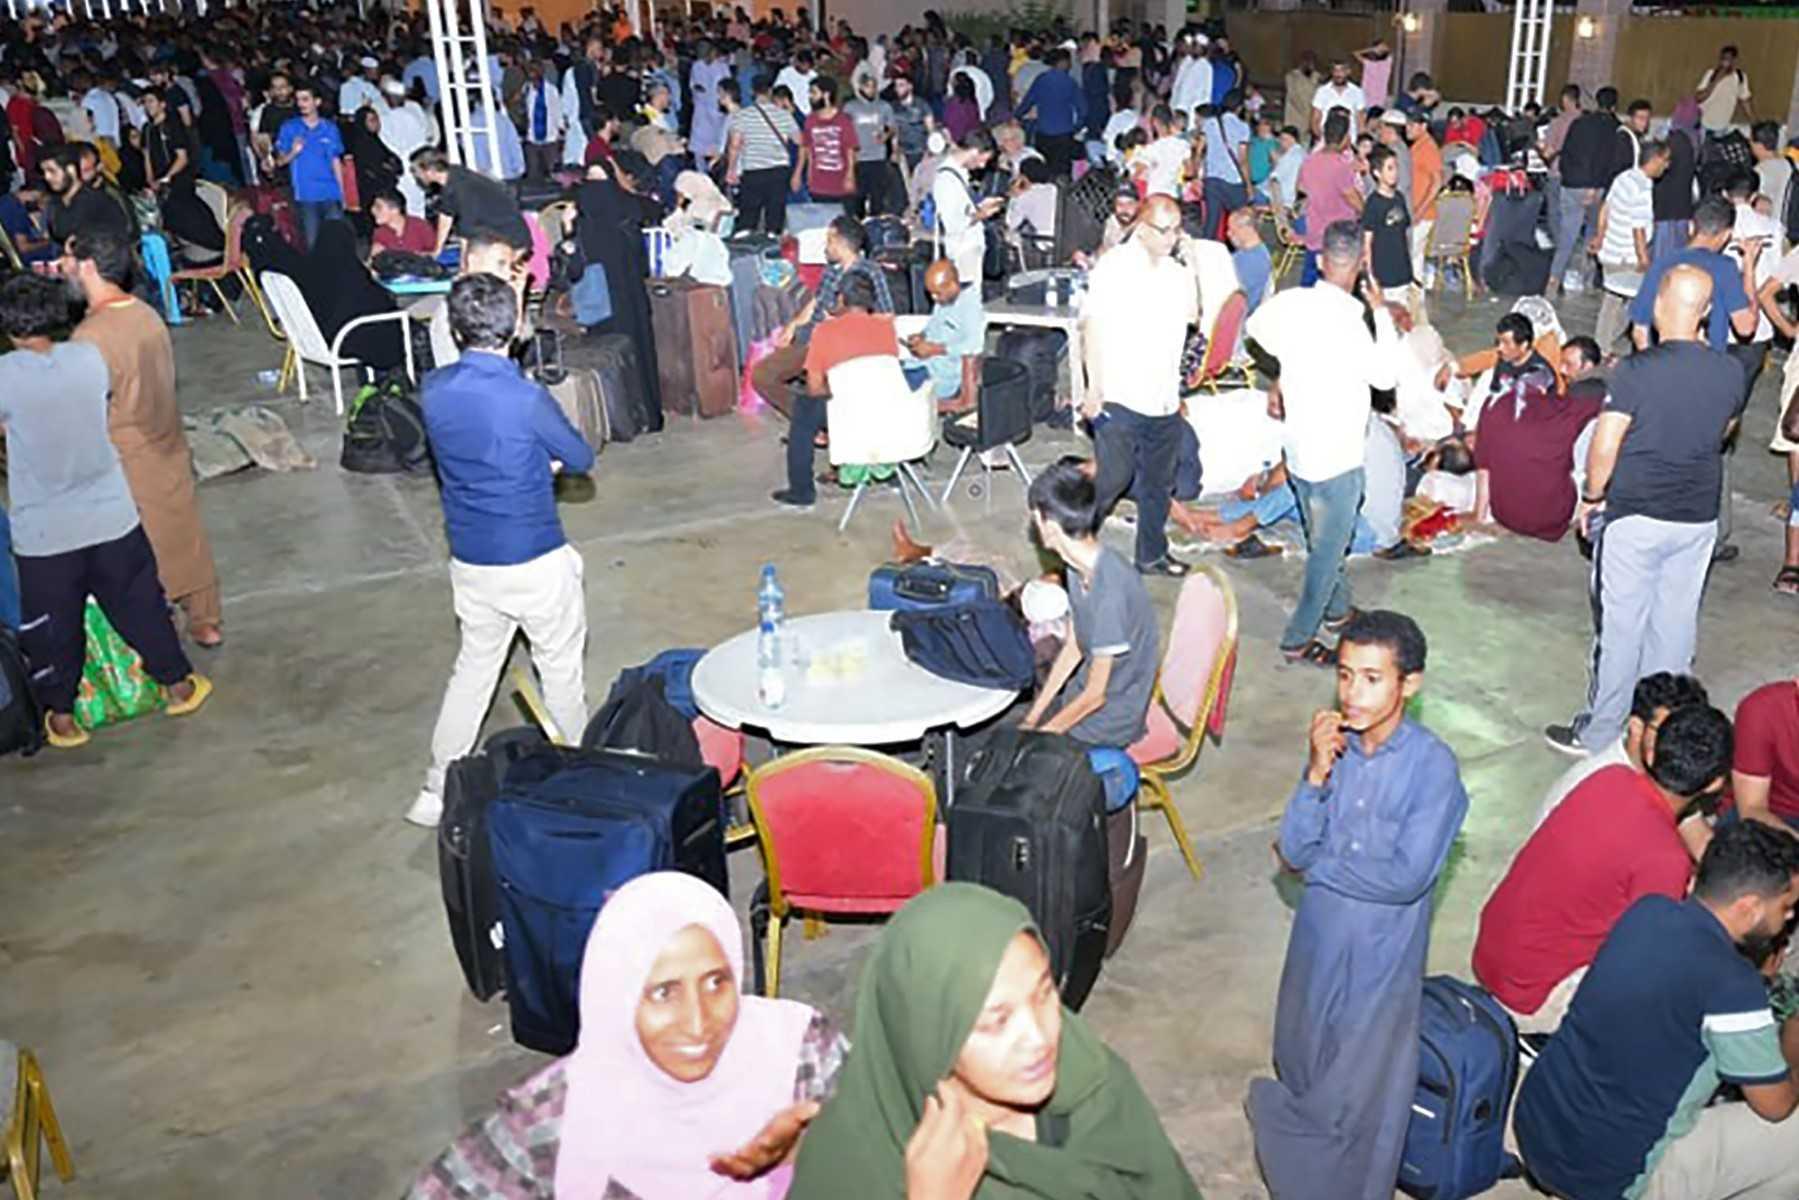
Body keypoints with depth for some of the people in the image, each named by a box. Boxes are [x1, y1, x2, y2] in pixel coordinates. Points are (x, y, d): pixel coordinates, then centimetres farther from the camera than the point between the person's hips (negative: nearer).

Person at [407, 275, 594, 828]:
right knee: (561, 668, 16)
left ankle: (438, 791, 23)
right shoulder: (527, 398, -23)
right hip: (536, 560, -5)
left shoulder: (433, 389, -6)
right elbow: (581, 459, -6)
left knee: (473, 667, 20)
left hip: (469, 560, 5)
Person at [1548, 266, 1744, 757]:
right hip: (1699, 518, 5)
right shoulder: (1729, 372, -1)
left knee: (1620, 625, 5)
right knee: (1675, 626, 13)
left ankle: (1599, 732, 16)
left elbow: (1604, 446, -17)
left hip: (1635, 516, -5)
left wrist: (1592, 497, -2)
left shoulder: (1637, 370, -18)